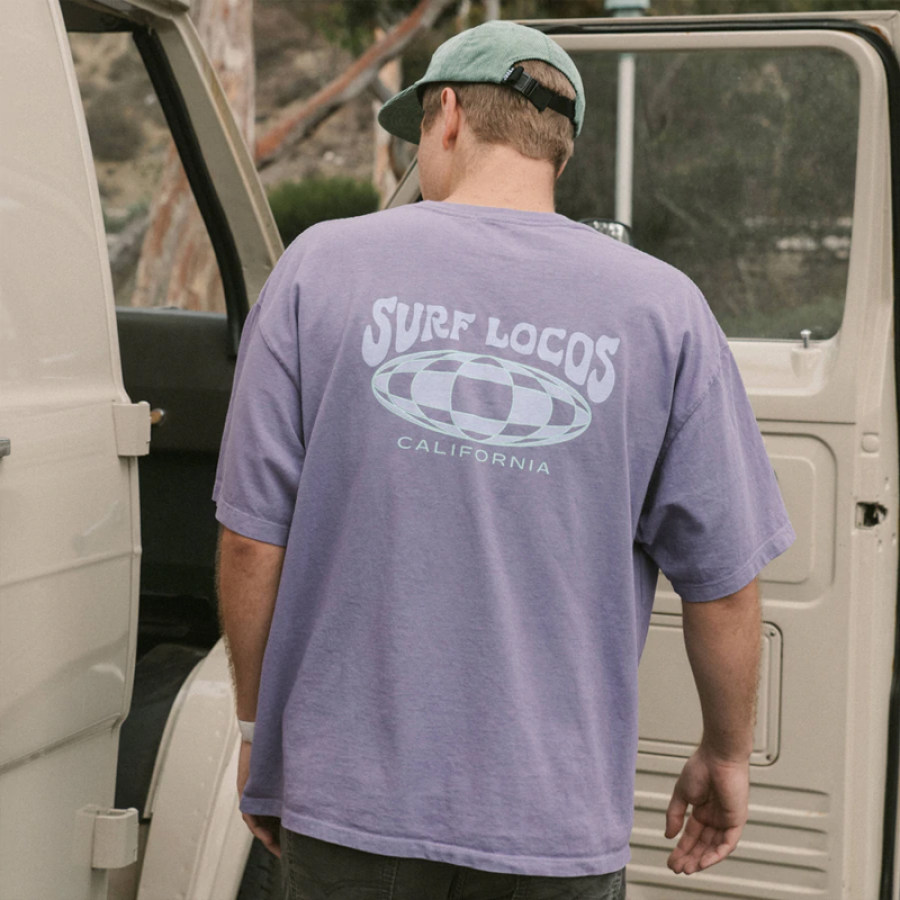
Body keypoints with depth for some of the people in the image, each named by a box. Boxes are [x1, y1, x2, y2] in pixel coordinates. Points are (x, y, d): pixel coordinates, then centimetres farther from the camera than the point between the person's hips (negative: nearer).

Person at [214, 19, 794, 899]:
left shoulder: (324, 266, -5)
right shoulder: (661, 307, -4)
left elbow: (253, 542, -4)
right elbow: (722, 586, -2)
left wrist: (256, 730, 10)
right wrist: (724, 755, 14)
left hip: (351, 803, 0)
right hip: (558, 825, 0)